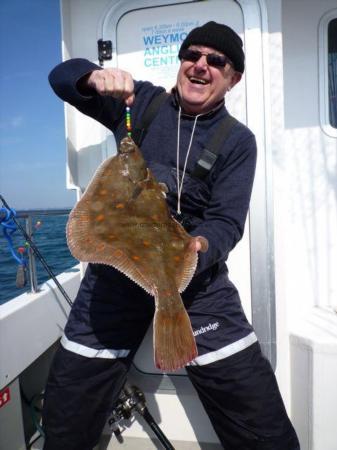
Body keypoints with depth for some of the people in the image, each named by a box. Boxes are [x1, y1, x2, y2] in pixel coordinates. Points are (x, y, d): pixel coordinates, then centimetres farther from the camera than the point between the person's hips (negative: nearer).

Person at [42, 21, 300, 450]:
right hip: (115, 266, 2)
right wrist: (96, 76, -13)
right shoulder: (139, 102, 8)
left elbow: (225, 221, -6)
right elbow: (61, 75, 11)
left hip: (197, 273, 0)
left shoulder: (237, 141, 4)